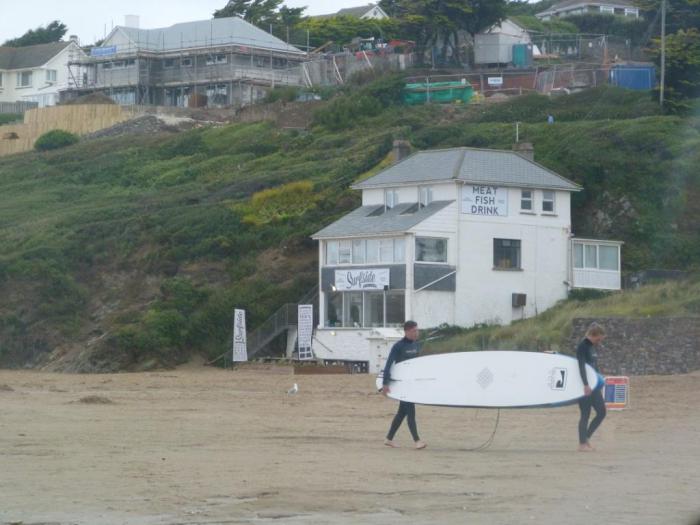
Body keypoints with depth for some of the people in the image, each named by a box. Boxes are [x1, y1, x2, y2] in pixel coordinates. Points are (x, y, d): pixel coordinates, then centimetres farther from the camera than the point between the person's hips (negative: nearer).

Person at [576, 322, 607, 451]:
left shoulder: (592, 347, 14)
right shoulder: (582, 347, -13)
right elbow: (581, 366, -22)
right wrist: (586, 385, -29)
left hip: (593, 385, 9)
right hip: (584, 386, -9)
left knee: (601, 412, 6)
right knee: (585, 415, -5)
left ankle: (586, 438, 15)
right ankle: (582, 444, 1)